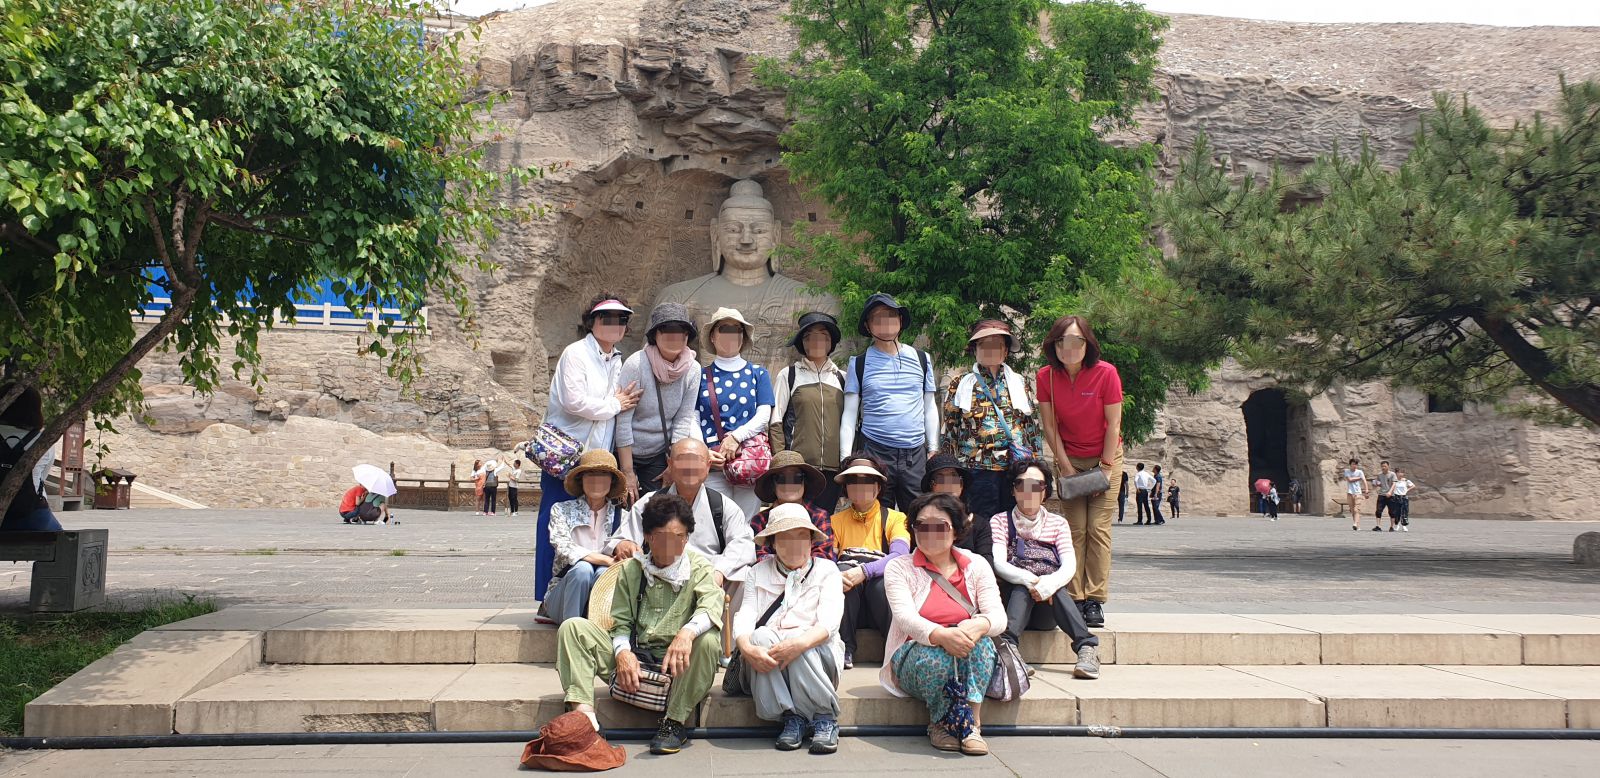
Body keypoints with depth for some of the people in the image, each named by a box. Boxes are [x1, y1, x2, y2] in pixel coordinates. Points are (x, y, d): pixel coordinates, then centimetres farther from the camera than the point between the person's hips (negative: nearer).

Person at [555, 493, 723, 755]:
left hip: (677, 665, -3)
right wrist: (623, 651, -16)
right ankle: (583, 714, -24)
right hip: (634, 658, 3)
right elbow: (621, 622, 8)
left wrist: (687, 631, -40)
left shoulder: (699, 568, 2)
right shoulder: (632, 570, 11)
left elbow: (711, 606, -18)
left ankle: (674, 722, -21)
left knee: (708, 641, -35)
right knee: (573, 628, -11)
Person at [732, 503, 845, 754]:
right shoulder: (759, 573, 16)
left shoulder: (826, 569, 11)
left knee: (798, 639, -33)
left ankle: (825, 718, -23)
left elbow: (829, 620, -8)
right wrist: (747, 647, -26)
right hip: (767, 665, 2)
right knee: (761, 636, -30)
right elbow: (745, 616, -1)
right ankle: (790, 717, -25)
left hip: (815, 651, -1)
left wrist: (800, 642, -30)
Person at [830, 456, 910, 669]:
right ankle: (845, 648, -20)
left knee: (883, 579, -33)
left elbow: (900, 556, -13)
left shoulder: (895, 518, 7)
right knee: (843, 569, -28)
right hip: (848, 605, 2)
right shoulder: (837, 520, 15)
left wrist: (864, 571, -30)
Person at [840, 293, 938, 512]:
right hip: (875, 453, -2)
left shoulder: (921, 359, 11)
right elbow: (849, 414, 4)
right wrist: (846, 459, -4)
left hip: (915, 454, 2)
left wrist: (933, 450, 8)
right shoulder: (859, 363, 6)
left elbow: (930, 408, 15)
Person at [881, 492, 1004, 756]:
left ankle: (973, 724, -29)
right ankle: (938, 724, -12)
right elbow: (905, 618, -17)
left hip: (968, 661, 2)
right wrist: (941, 635, -39)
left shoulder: (976, 565, 6)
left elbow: (998, 616, -6)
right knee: (935, 655, -35)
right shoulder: (899, 568, -1)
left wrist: (978, 626, -32)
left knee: (979, 637, -30)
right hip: (913, 658, -2)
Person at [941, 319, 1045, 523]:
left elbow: (1034, 428, 15)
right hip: (977, 468, -2)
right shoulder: (960, 385, 7)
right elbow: (950, 432, 6)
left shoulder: (1022, 383, 14)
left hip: (1018, 468, 2)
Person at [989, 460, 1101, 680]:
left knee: (1053, 586, -31)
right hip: (1013, 596, -1)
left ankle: (1087, 647, -37)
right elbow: (998, 563, -7)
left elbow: (1070, 566, -1)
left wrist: (1050, 582, -25)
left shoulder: (1058, 523, 15)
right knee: (1024, 585, -32)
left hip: (1049, 609, 1)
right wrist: (1028, 579, -27)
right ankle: (1008, 645, -47)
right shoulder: (1000, 521, 10)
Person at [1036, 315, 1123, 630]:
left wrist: (1105, 468, -11)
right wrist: (1067, 468, -6)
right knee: (1075, 529, -3)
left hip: (1105, 456, -2)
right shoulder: (1046, 376, -10)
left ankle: (1095, 601, -4)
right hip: (1069, 459, 2)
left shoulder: (1106, 373, -18)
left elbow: (1113, 424, -12)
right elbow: (1050, 426, -5)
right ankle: (1076, 599, 0)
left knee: (1098, 528, -8)